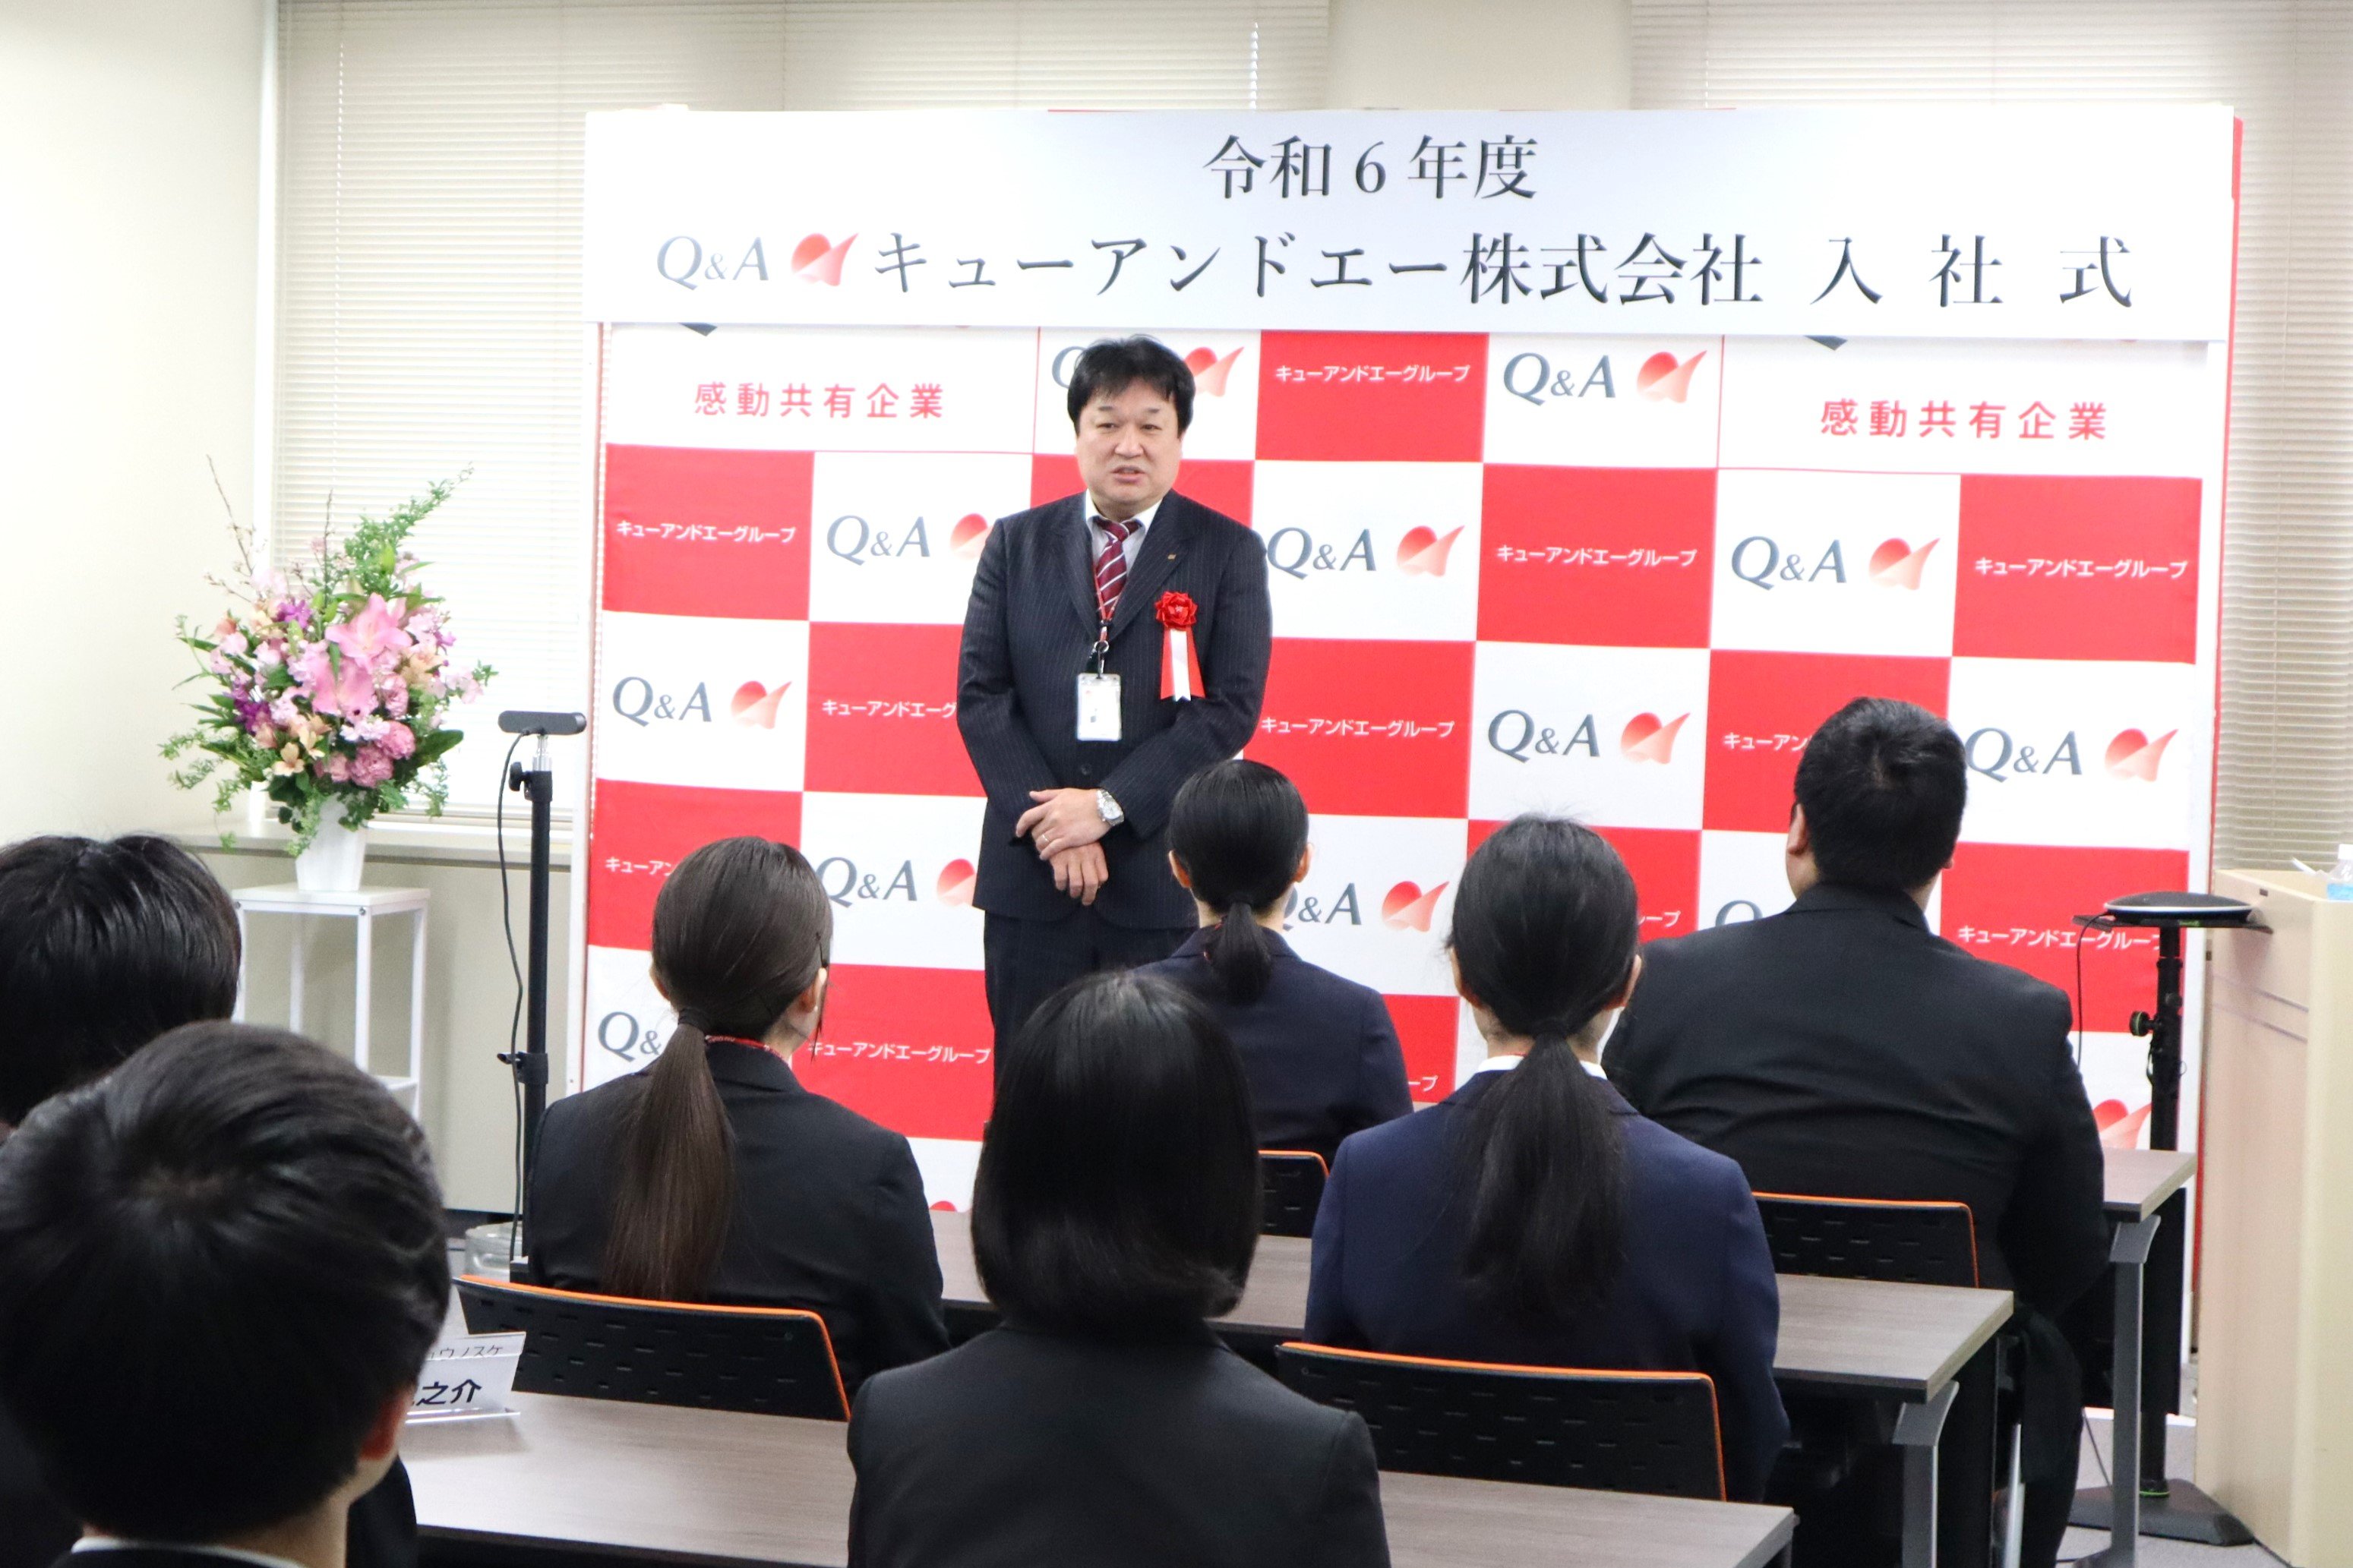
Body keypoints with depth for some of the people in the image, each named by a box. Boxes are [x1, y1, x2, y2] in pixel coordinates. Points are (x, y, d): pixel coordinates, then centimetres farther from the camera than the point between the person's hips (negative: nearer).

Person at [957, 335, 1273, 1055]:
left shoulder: (1228, 552, 3)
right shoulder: (1017, 544, 10)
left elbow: (1231, 706, -5)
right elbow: (980, 695, 3)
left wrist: (1109, 805, -14)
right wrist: (1050, 824, -9)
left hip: (1163, 880, -2)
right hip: (1030, 873, 2)